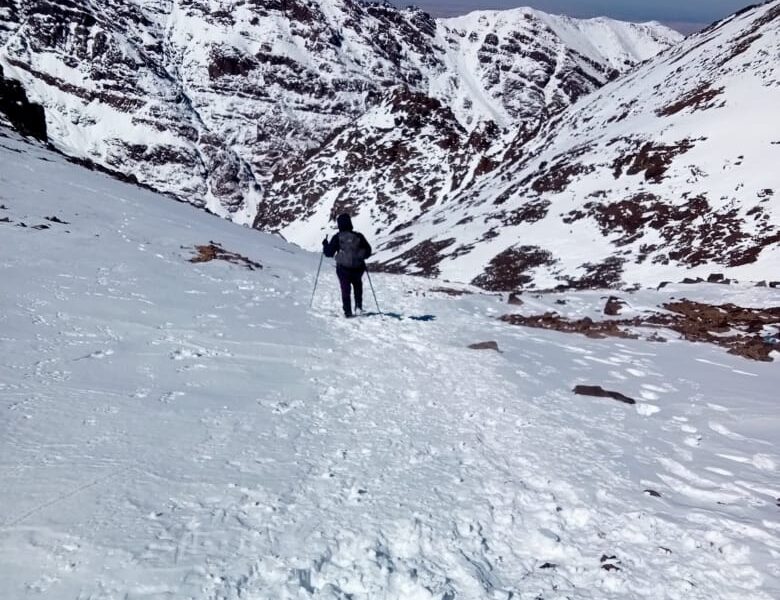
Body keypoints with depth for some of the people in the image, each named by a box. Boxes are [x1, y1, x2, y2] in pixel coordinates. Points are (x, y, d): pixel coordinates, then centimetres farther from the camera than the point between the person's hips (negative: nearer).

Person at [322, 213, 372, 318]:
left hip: (343, 268, -2)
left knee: (345, 290, 10)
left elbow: (329, 253, -6)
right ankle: (359, 305, 20)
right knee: (357, 285, 28)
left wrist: (325, 244, 12)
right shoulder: (358, 236, -5)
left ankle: (348, 311, 6)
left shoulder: (337, 238, -10)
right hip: (358, 268, 2)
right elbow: (368, 251, 0)